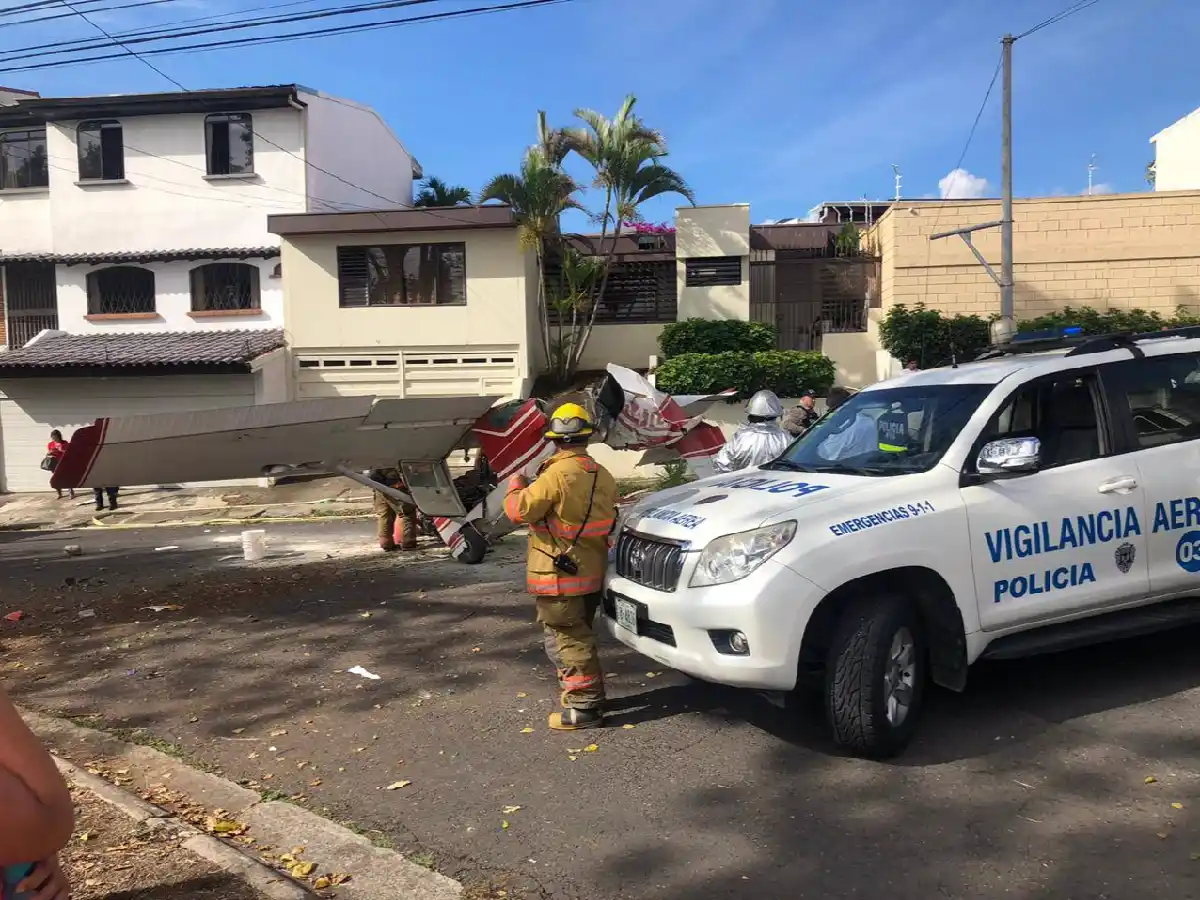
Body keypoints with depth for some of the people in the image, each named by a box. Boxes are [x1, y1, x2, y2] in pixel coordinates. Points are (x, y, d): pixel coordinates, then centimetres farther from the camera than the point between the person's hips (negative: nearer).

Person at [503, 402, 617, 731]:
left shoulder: (557, 474, -20)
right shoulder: (602, 475, 6)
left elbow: (519, 510, -16)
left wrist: (516, 484, 3)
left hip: (559, 575, -8)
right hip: (591, 573, 8)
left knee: (567, 640, 0)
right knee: (579, 636, 22)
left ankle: (584, 706, 4)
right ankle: (588, 694, 32)